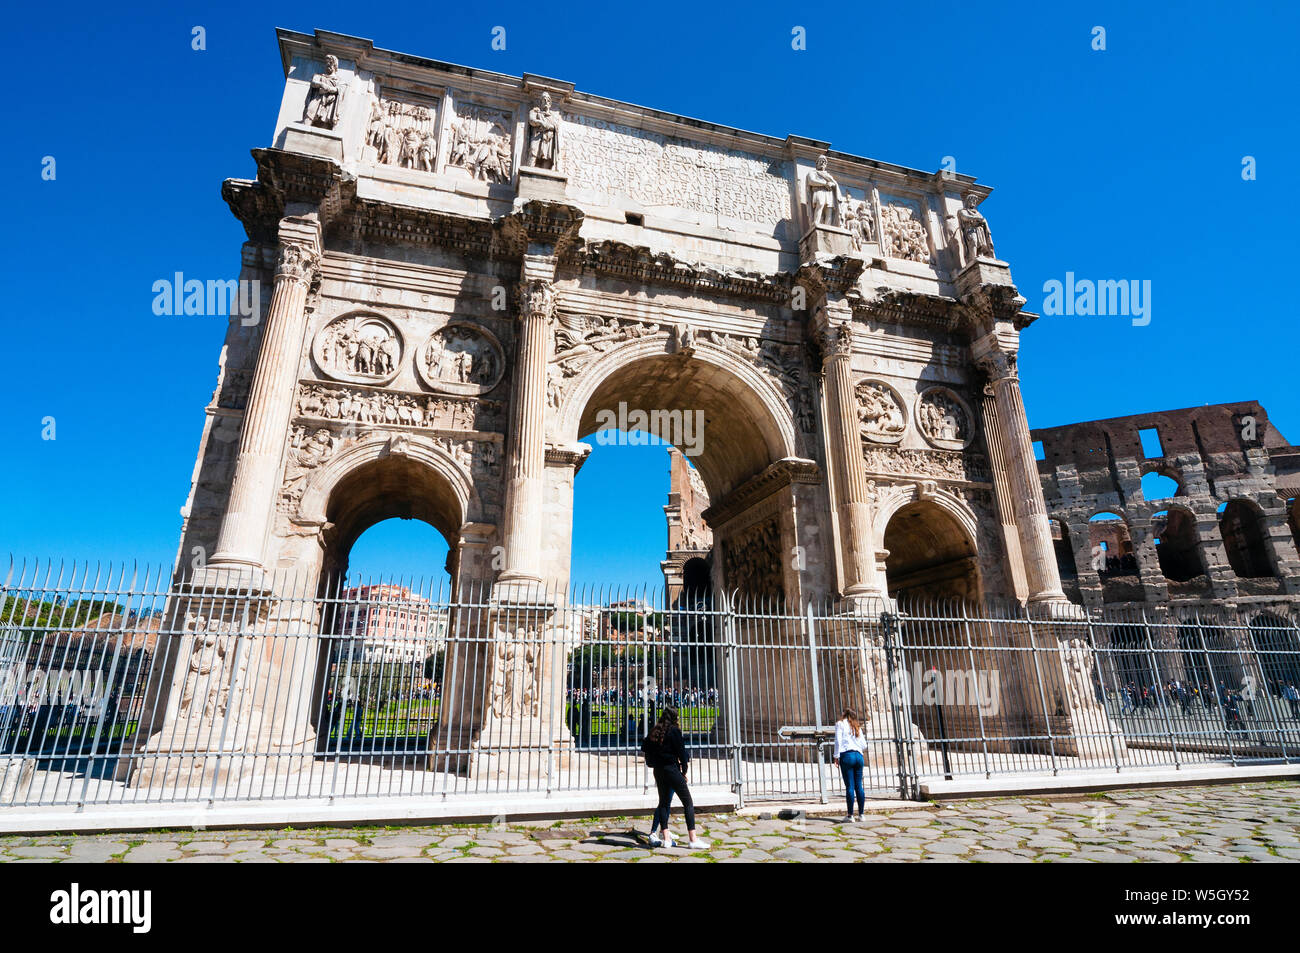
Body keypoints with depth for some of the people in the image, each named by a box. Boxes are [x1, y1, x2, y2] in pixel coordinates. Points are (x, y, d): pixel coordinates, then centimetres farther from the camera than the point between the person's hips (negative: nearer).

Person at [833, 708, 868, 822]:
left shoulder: (840, 724, 7)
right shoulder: (857, 727, 21)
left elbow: (838, 740, -4)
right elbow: (864, 745, 17)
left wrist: (836, 756, -3)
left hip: (847, 755, -5)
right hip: (859, 756, 5)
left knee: (850, 786, -6)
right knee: (859, 786, 7)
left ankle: (850, 815, -6)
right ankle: (861, 814, 7)